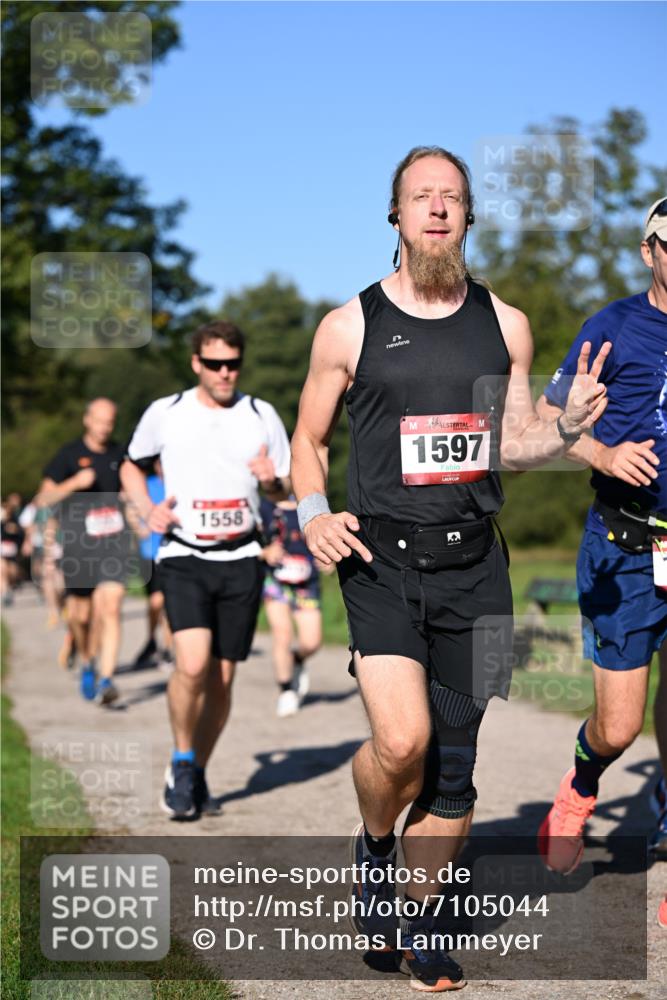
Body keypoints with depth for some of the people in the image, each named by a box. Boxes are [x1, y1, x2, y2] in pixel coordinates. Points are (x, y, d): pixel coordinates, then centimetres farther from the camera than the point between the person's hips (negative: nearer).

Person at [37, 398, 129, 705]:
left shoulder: (119, 454, 10)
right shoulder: (69, 454, 0)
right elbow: (44, 499, -4)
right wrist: (74, 483, -18)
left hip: (113, 543, 1)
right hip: (78, 544, -1)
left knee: (110, 609, -15)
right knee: (79, 615, 10)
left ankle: (105, 679, -19)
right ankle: (88, 663, 38)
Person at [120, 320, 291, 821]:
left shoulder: (263, 416, 4)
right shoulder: (165, 413, 1)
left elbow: (285, 489, 12)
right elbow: (132, 467, 18)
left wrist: (271, 480, -12)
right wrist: (148, 509, -1)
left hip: (241, 560, 2)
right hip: (184, 558, -2)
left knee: (222, 678, 4)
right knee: (193, 665, -20)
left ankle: (198, 771, 25)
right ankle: (181, 761, 5)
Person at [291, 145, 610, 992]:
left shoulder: (504, 325, 9)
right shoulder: (350, 327, 2)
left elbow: (511, 445, 16)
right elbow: (308, 439, 13)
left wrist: (568, 427, -5)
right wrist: (312, 515, -6)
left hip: (473, 565, 3)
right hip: (381, 561, -3)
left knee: (453, 764, 6)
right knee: (402, 741, -20)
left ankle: (418, 923, 24)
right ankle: (372, 845, 13)